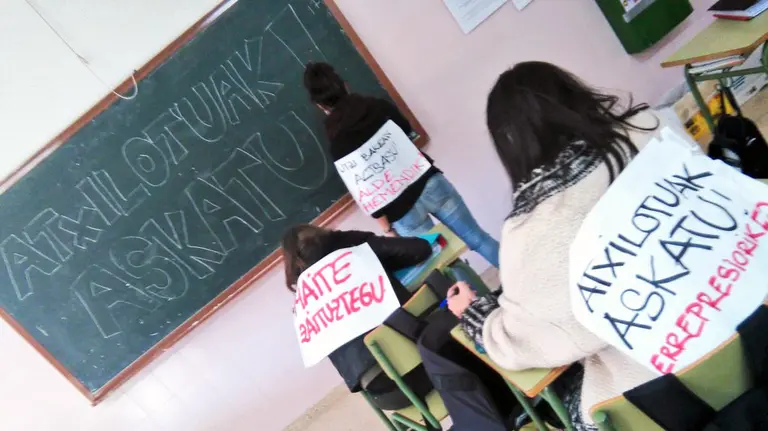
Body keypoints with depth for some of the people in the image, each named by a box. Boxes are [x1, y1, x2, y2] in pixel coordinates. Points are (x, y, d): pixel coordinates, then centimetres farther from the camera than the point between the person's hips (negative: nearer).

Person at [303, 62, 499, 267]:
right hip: (430, 183, 4)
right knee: (477, 238, 16)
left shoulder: (338, 144, -7)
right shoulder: (379, 106, 3)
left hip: (402, 211, -4)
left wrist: (387, 228, 1)